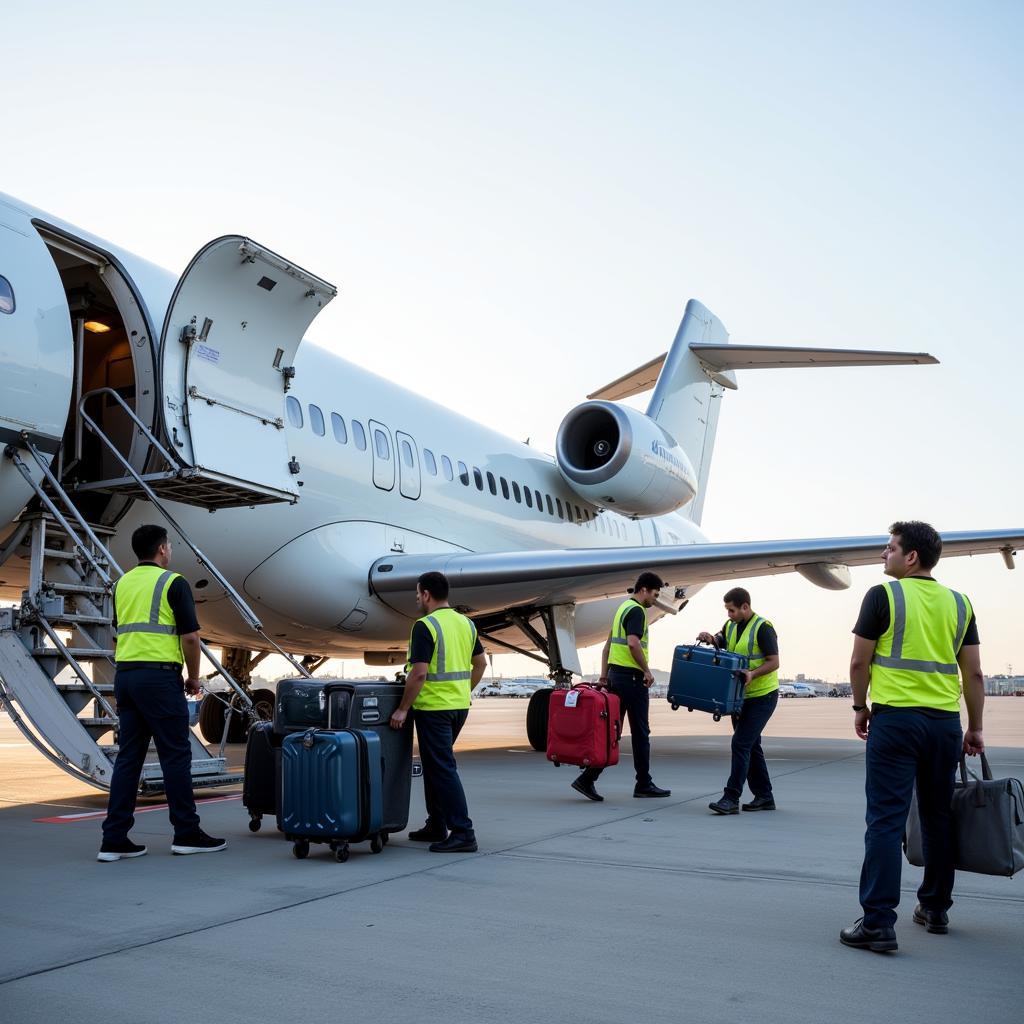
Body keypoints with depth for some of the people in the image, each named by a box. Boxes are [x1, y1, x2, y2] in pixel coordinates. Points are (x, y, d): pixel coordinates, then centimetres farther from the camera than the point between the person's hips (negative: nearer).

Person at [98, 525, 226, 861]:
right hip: (160, 676, -7)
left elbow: (118, 636, 19)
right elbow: (190, 636, -10)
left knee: (128, 757, 8)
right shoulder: (173, 582, -6)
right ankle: (186, 834, 6)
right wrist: (194, 678, 2)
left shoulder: (122, 584, 15)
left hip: (125, 675, 7)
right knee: (176, 755, 0)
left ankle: (114, 839, 6)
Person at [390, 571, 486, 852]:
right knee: (436, 764, 19)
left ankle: (463, 833, -6)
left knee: (442, 769, -4)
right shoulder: (466, 623, 9)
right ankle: (437, 826, 25)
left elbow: (419, 673, -20)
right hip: (460, 705, 8)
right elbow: (481, 663, 15)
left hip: (434, 707, -8)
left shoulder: (425, 626, -16)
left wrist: (403, 709, -13)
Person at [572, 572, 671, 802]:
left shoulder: (623, 608, 18)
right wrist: (647, 671, -15)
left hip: (615, 674, 9)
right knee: (640, 733, 2)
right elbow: (633, 643, -26)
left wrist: (604, 676, 19)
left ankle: (587, 778, 1)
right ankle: (644, 784, 12)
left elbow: (608, 645, 20)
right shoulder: (637, 611, -11)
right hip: (632, 677, -9)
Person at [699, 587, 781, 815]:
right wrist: (711, 639, -5)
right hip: (740, 696, 8)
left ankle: (731, 798, -12)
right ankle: (764, 797, 22)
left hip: (762, 696, -8)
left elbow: (773, 662, -16)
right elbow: (721, 644, 17)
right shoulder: (730, 626, 7)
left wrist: (753, 673, -31)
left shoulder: (763, 628, -15)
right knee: (751, 745, 12)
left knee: (741, 743, -13)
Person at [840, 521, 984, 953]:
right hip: (945, 722, 5)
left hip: (895, 719, -5)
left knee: (886, 820, -5)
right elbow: (974, 673, 9)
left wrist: (860, 707, 9)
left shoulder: (884, 595, -5)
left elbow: (859, 662, -5)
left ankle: (878, 922, -7)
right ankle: (935, 909, 28)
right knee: (938, 818, 17)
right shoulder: (958, 603, 9)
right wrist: (975, 728, 15)